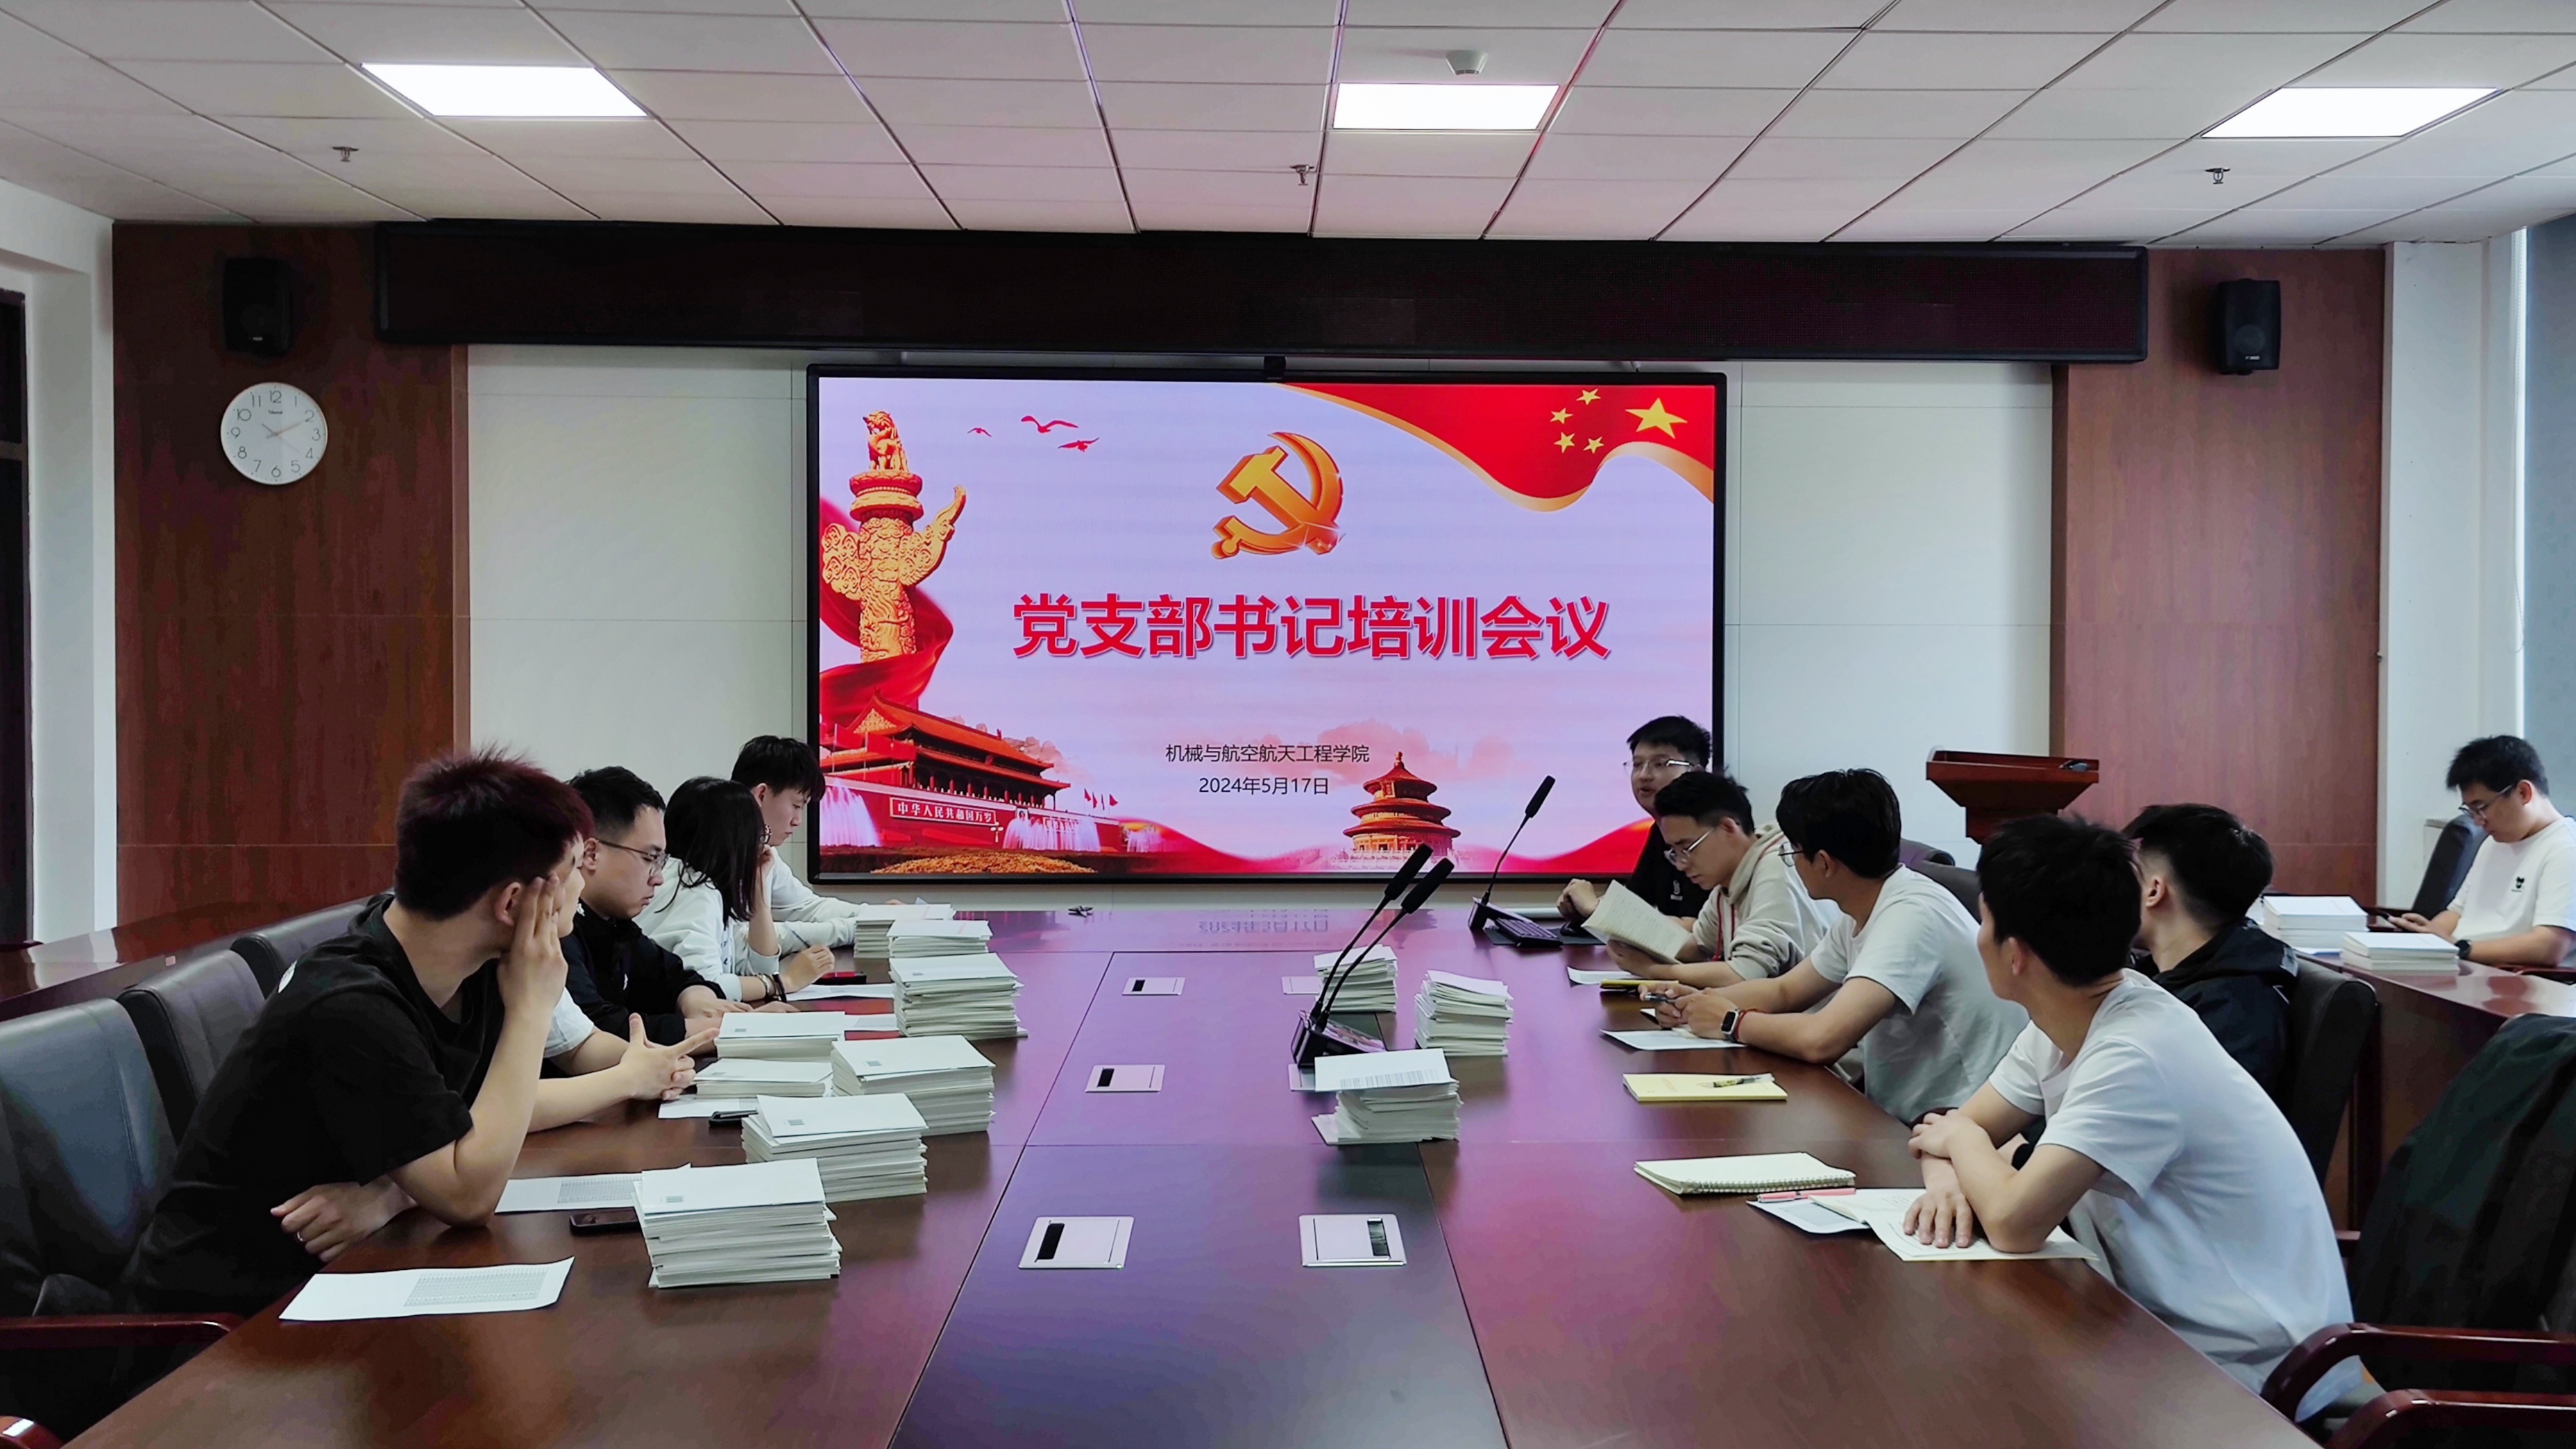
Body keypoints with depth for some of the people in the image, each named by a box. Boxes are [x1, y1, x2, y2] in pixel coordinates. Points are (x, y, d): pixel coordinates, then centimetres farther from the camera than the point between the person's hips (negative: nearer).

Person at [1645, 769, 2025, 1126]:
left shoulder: (1912, 916, -22)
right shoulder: (1861, 915, 7)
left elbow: (1821, 1039, -31)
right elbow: (1785, 991, 20)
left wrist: (1731, 1021, -13)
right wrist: (1698, 1002, 3)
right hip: (1894, 1115, 8)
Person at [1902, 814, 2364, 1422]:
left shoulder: (2135, 1056, -27)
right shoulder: (2064, 1021, -1)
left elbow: (2013, 1224, -31)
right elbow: (1960, 1127, 7)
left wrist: (1962, 1138, -11)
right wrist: (1947, 1176, -15)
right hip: (2171, 1329, 7)